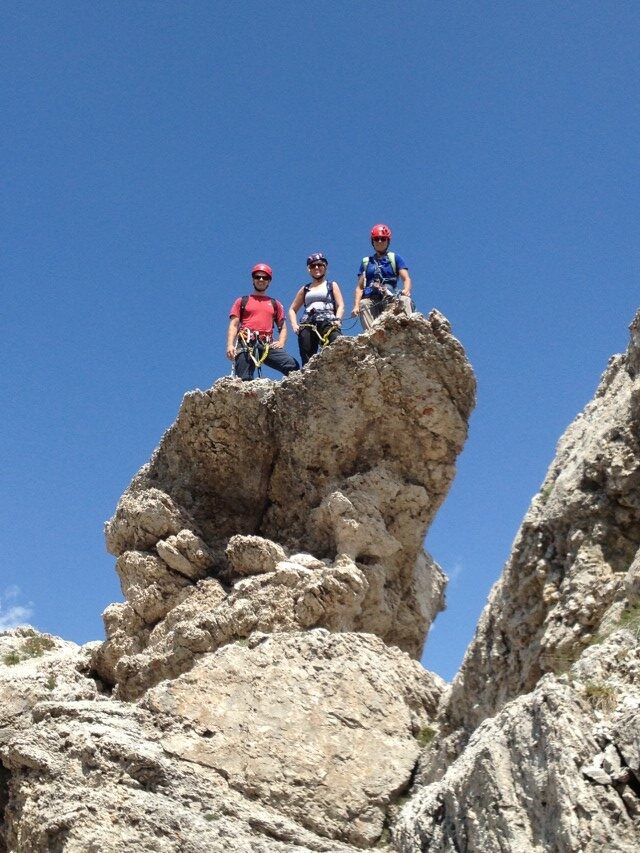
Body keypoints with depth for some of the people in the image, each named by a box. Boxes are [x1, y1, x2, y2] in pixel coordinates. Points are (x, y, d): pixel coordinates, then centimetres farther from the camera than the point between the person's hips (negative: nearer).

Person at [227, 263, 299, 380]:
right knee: (244, 380, -12)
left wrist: (281, 343, 3)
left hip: (267, 345, 2)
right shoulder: (242, 301, 20)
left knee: (293, 366, -22)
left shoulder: (275, 304, 25)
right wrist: (230, 345, -6)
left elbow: (282, 327, 24)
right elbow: (233, 325, 11)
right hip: (246, 344, -1)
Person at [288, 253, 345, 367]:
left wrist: (337, 319, -10)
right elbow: (292, 309, 28)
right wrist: (294, 325, 8)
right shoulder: (305, 289, 28)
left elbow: (340, 306, 11)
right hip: (307, 326, 3)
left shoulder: (332, 285, 23)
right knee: (307, 362, -9)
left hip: (327, 323, -2)